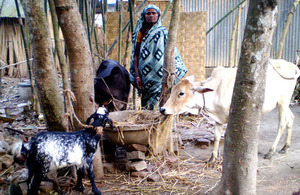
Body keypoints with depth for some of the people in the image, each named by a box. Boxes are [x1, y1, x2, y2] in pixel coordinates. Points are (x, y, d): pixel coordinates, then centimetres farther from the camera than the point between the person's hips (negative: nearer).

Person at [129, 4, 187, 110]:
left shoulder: (163, 32, 6)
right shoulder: (141, 32, 7)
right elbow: (136, 55, 5)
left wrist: (175, 74, -2)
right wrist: (137, 76, -4)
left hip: (159, 77, -1)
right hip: (144, 76, 1)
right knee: (145, 108, 1)